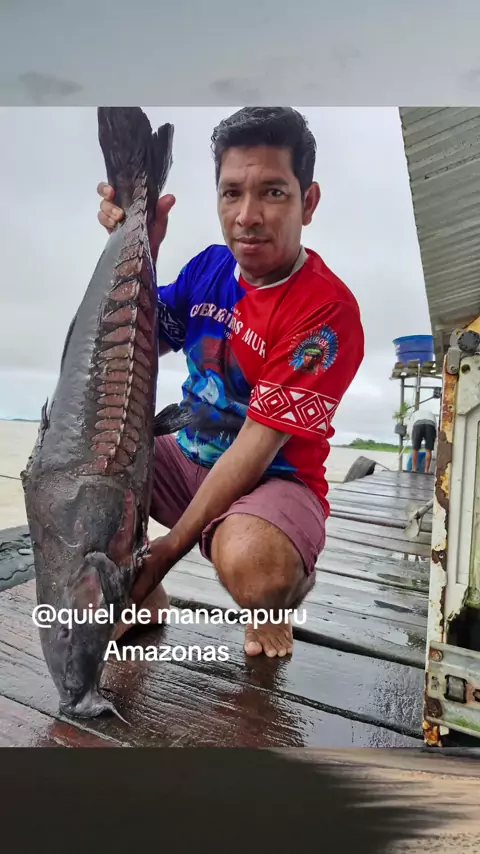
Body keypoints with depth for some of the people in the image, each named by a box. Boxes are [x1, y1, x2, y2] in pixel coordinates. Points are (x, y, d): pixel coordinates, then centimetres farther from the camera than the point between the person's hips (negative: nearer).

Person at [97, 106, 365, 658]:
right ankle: (143, 596, 5)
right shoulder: (209, 267, 2)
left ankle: (292, 582, 2)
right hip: (191, 461, 6)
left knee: (250, 563, -37)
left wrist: (168, 550, -20)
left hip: (277, 481, -6)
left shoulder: (328, 310, -19)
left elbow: (257, 446, -22)